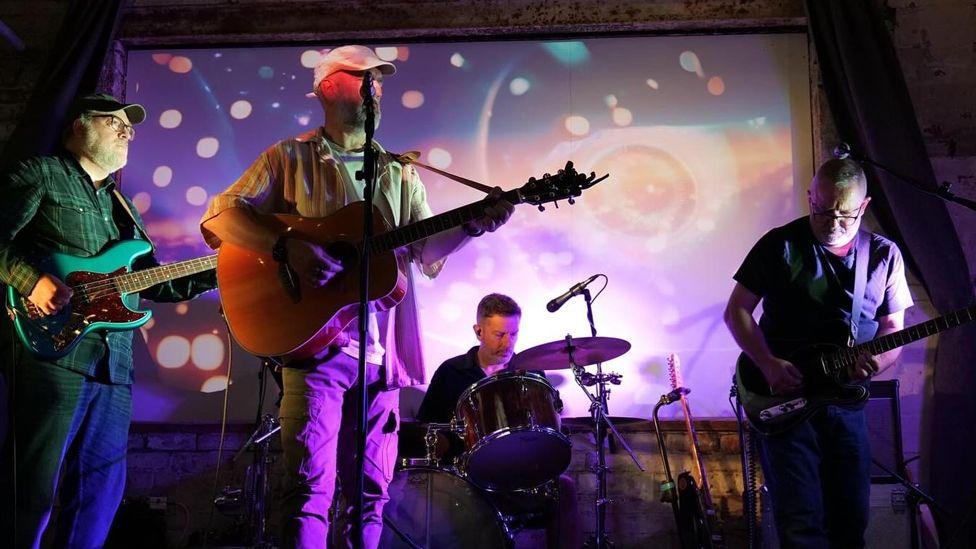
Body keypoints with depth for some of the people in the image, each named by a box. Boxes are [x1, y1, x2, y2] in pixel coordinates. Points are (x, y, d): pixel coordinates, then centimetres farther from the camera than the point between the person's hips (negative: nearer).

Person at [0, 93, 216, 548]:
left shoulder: (120, 206, 26)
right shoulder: (40, 175, 5)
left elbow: (155, 285, 24)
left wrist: (218, 272, 16)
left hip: (114, 364, 7)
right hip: (52, 347, -7)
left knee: (101, 490, 9)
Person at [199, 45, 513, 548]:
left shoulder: (398, 172, 17)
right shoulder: (292, 157, 5)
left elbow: (427, 252, 11)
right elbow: (220, 215, -3)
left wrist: (473, 224, -8)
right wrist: (288, 247, -19)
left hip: (379, 350, 4)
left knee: (372, 491, 8)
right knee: (311, 489, -10)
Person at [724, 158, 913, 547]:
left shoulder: (884, 255, 6)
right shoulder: (780, 245, -4)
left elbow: (893, 326, 10)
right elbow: (737, 311, -2)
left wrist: (879, 359, -13)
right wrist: (768, 364, -15)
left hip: (846, 398, 4)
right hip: (782, 397, -3)